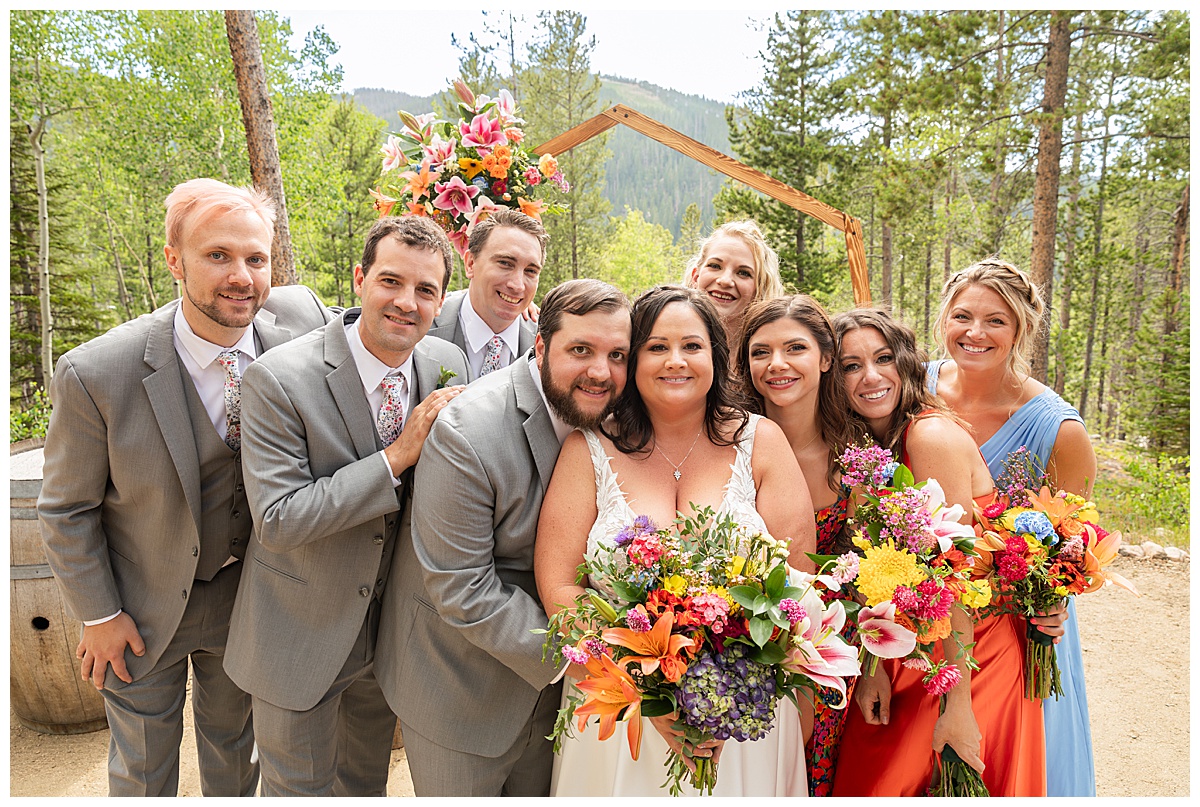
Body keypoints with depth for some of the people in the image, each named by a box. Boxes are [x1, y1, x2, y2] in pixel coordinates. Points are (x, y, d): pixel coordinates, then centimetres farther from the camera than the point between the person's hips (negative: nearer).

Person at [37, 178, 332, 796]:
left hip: (246, 595, 3)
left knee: (233, 744, 28)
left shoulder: (298, 317, -20)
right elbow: (66, 510, -13)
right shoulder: (96, 373, -27)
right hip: (145, 608, -2)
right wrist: (99, 616, -6)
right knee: (142, 766, 23)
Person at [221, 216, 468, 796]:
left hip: (394, 628, 4)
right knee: (299, 787, 21)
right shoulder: (279, 380, -24)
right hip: (303, 631, -4)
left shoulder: (447, 366, -9)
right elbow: (277, 519, -27)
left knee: (367, 778, 29)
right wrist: (396, 456, -31)